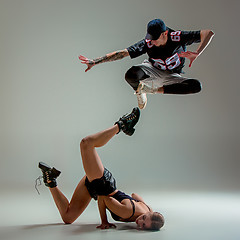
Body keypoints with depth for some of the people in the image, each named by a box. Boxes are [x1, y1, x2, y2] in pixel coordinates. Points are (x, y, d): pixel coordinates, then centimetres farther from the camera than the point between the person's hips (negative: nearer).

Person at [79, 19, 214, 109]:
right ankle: (140, 90, 2)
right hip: (153, 69, -1)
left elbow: (208, 33, -27)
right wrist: (95, 62, -36)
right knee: (131, 76, -36)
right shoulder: (148, 44, -26)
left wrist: (197, 54, -43)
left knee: (197, 86, -28)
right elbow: (123, 53, -28)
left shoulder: (178, 37, -27)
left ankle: (153, 89, -18)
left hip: (171, 76, 2)